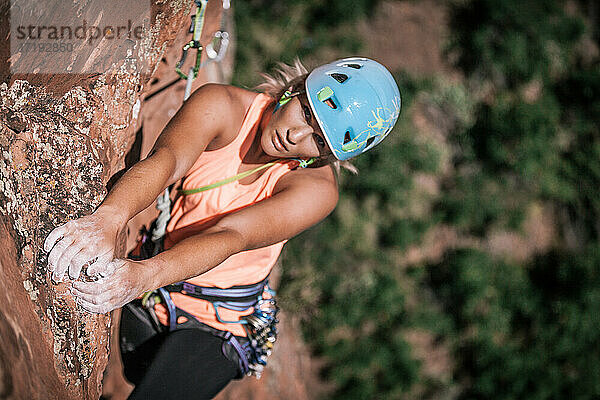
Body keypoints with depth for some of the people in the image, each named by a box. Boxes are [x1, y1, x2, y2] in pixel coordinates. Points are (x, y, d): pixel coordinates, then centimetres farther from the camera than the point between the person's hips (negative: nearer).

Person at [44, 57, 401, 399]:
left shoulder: (315, 188, -27)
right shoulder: (221, 106, -22)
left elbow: (231, 236, -41)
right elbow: (166, 160, -41)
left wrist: (142, 276, -58)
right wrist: (109, 218, -62)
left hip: (218, 324, -4)